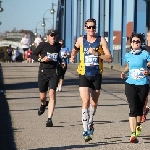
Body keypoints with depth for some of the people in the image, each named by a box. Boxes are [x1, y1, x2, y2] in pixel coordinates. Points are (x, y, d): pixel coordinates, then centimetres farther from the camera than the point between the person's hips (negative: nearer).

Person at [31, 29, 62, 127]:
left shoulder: (58, 46, 8)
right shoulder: (43, 45, -3)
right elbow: (33, 55, 0)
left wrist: (61, 62, 14)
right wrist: (41, 59, -15)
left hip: (54, 72, 1)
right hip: (43, 72, -1)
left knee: (52, 94, -17)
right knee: (42, 96, 9)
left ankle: (50, 119, -19)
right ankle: (44, 104, 50)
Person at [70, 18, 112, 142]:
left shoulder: (101, 40, -3)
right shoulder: (81, 40, 2)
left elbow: (110, 58, -9)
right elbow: (75, 49, 25)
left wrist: (97, 54, -21)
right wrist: (73, 56, 4)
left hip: (97, 75, 1)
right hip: (84, 75, -1)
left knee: (94, 103, 13)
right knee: (86, 101, -15)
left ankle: (90, 122, 42)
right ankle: (86, 131, -17)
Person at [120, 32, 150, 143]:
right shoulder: (128, 55, 6)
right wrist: (124, 72, 7)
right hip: (130, 84, 1)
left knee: (140, 108, 14)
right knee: (133, 109, -12)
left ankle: (138, 125, 45)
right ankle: (133, 134, -17)